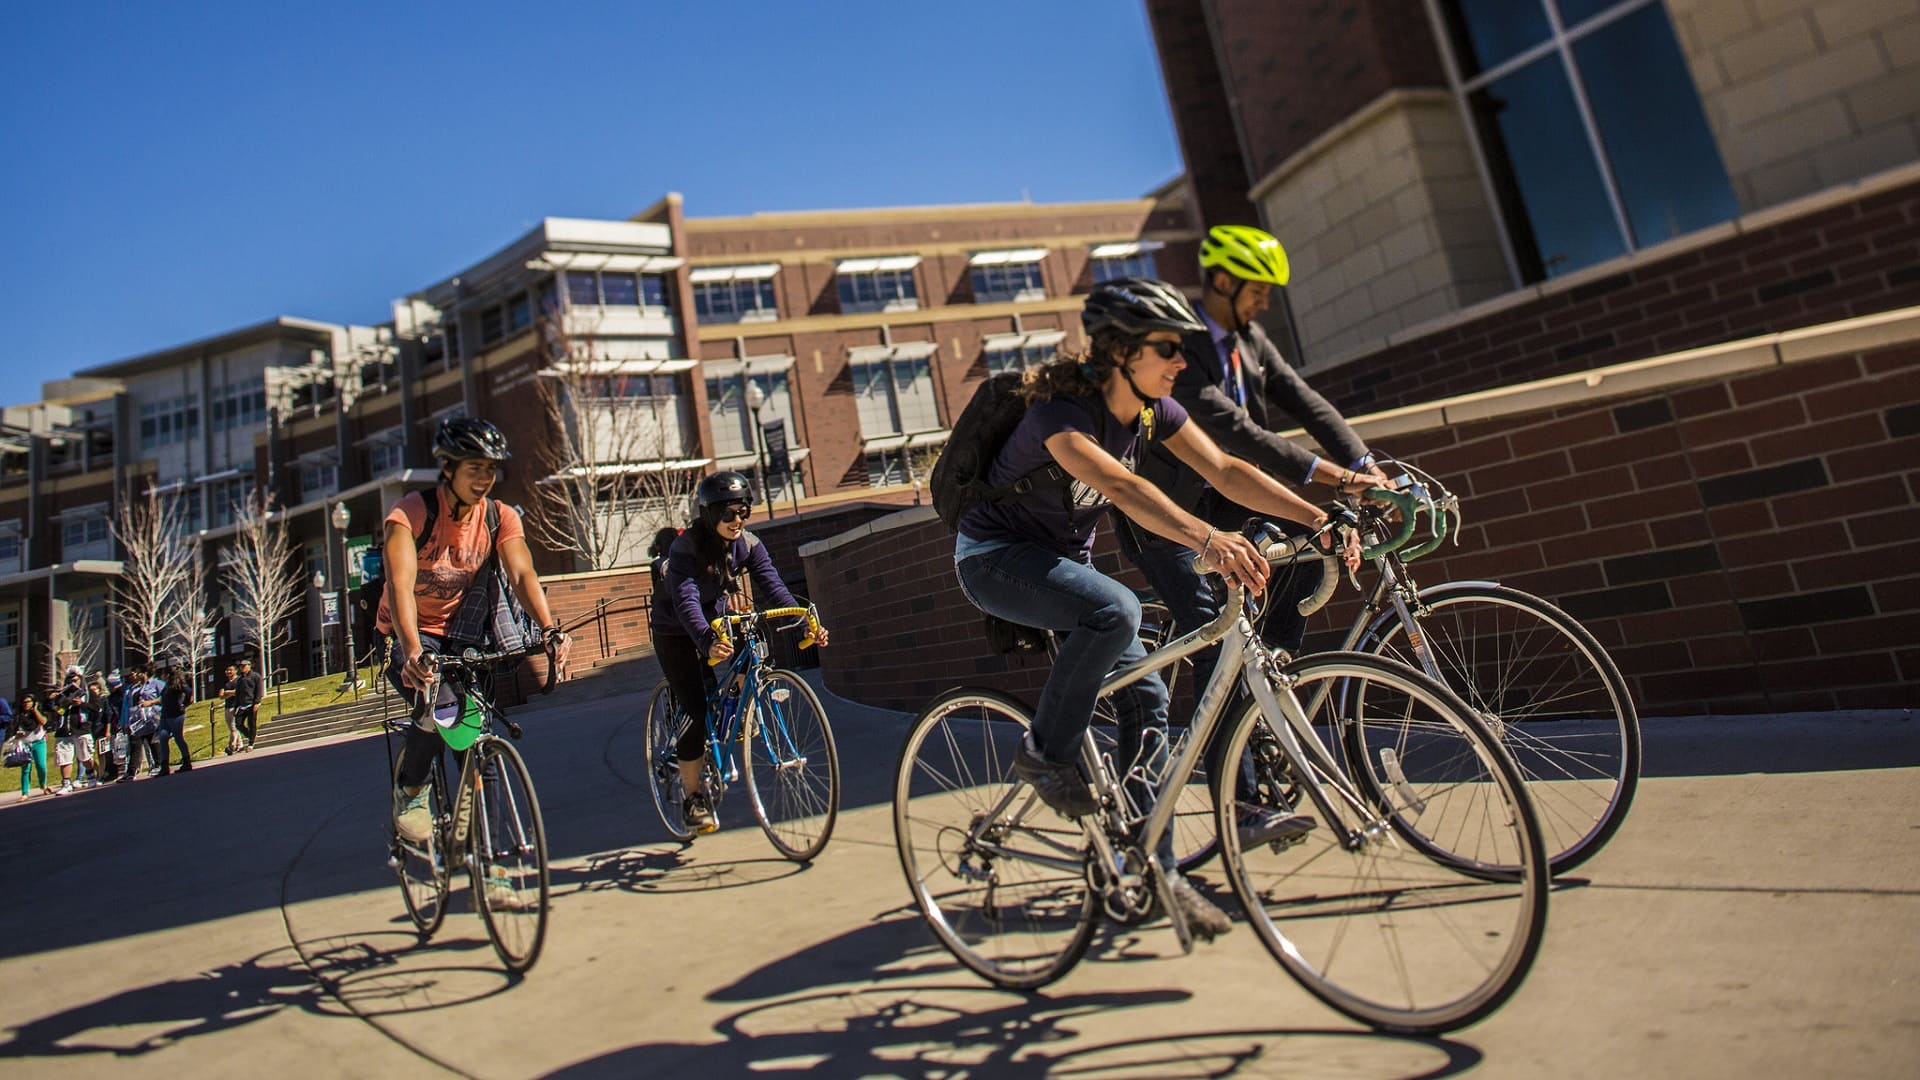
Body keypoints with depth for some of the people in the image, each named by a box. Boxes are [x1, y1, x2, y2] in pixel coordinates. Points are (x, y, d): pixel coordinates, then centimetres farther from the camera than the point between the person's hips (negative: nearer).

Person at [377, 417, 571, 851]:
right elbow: (400, 586, -33)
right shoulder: (411, 513, -20)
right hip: (406, 635, -3)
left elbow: (522, 574, -23)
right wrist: (413, 650, -48)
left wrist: (550, 630, -41)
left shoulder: (501, 518, -9)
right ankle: (409, 792, 0)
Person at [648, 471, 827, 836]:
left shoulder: (748, 545, -13)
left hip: (717, 621, 5)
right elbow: (686, 602, -39)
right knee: (697, 713, -12)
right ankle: (693, 797, 5)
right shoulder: (685, 547, -27)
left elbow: (773, 587, -23)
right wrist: (707, 642, -57)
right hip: (675, 632, -5)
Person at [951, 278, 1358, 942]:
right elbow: (1121, 487, -45)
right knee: (1115, 609, -35)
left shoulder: (1152, 409, -4)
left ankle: (1154, 869, 8)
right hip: (995, 557, -7)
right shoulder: (1061, 409, -27)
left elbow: (1224, 471, -12)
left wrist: (1319, 520, -23)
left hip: (1061, 561, 7)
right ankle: (1045, 754, -13)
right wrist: (1209, 541, -59)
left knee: (1146, 697, -4)